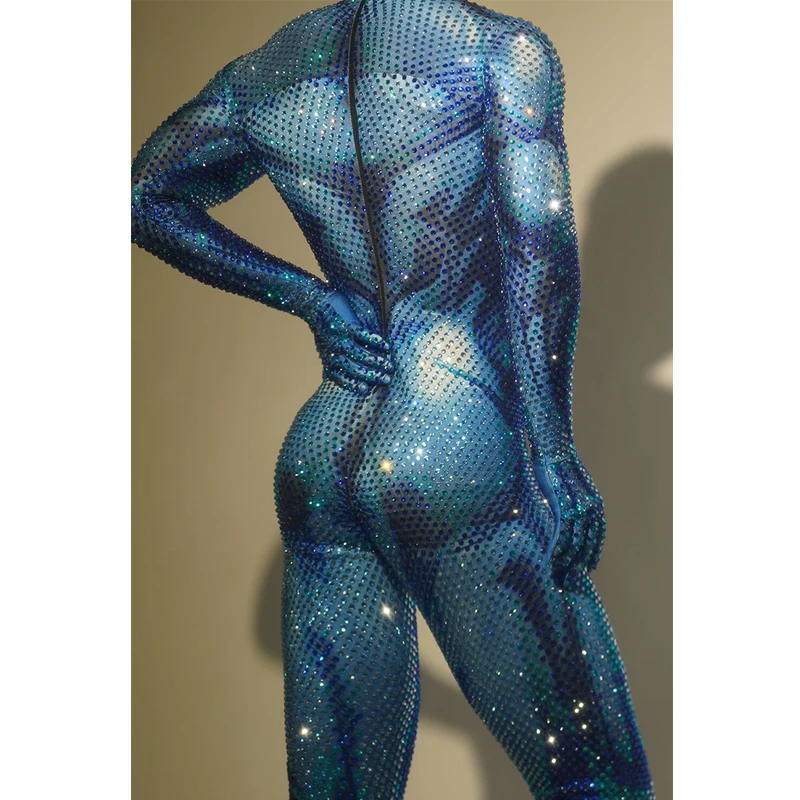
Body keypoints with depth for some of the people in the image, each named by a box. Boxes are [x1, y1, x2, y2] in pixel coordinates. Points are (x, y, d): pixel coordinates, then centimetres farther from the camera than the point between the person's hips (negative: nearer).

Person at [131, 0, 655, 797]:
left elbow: (145, 197, 22)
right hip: (465, 465, -6)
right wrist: (553, 449, -10)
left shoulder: (262, 73, 13)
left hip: (317, 467, 6)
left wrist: (306, 295, 13)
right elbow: (538, 241, -11)